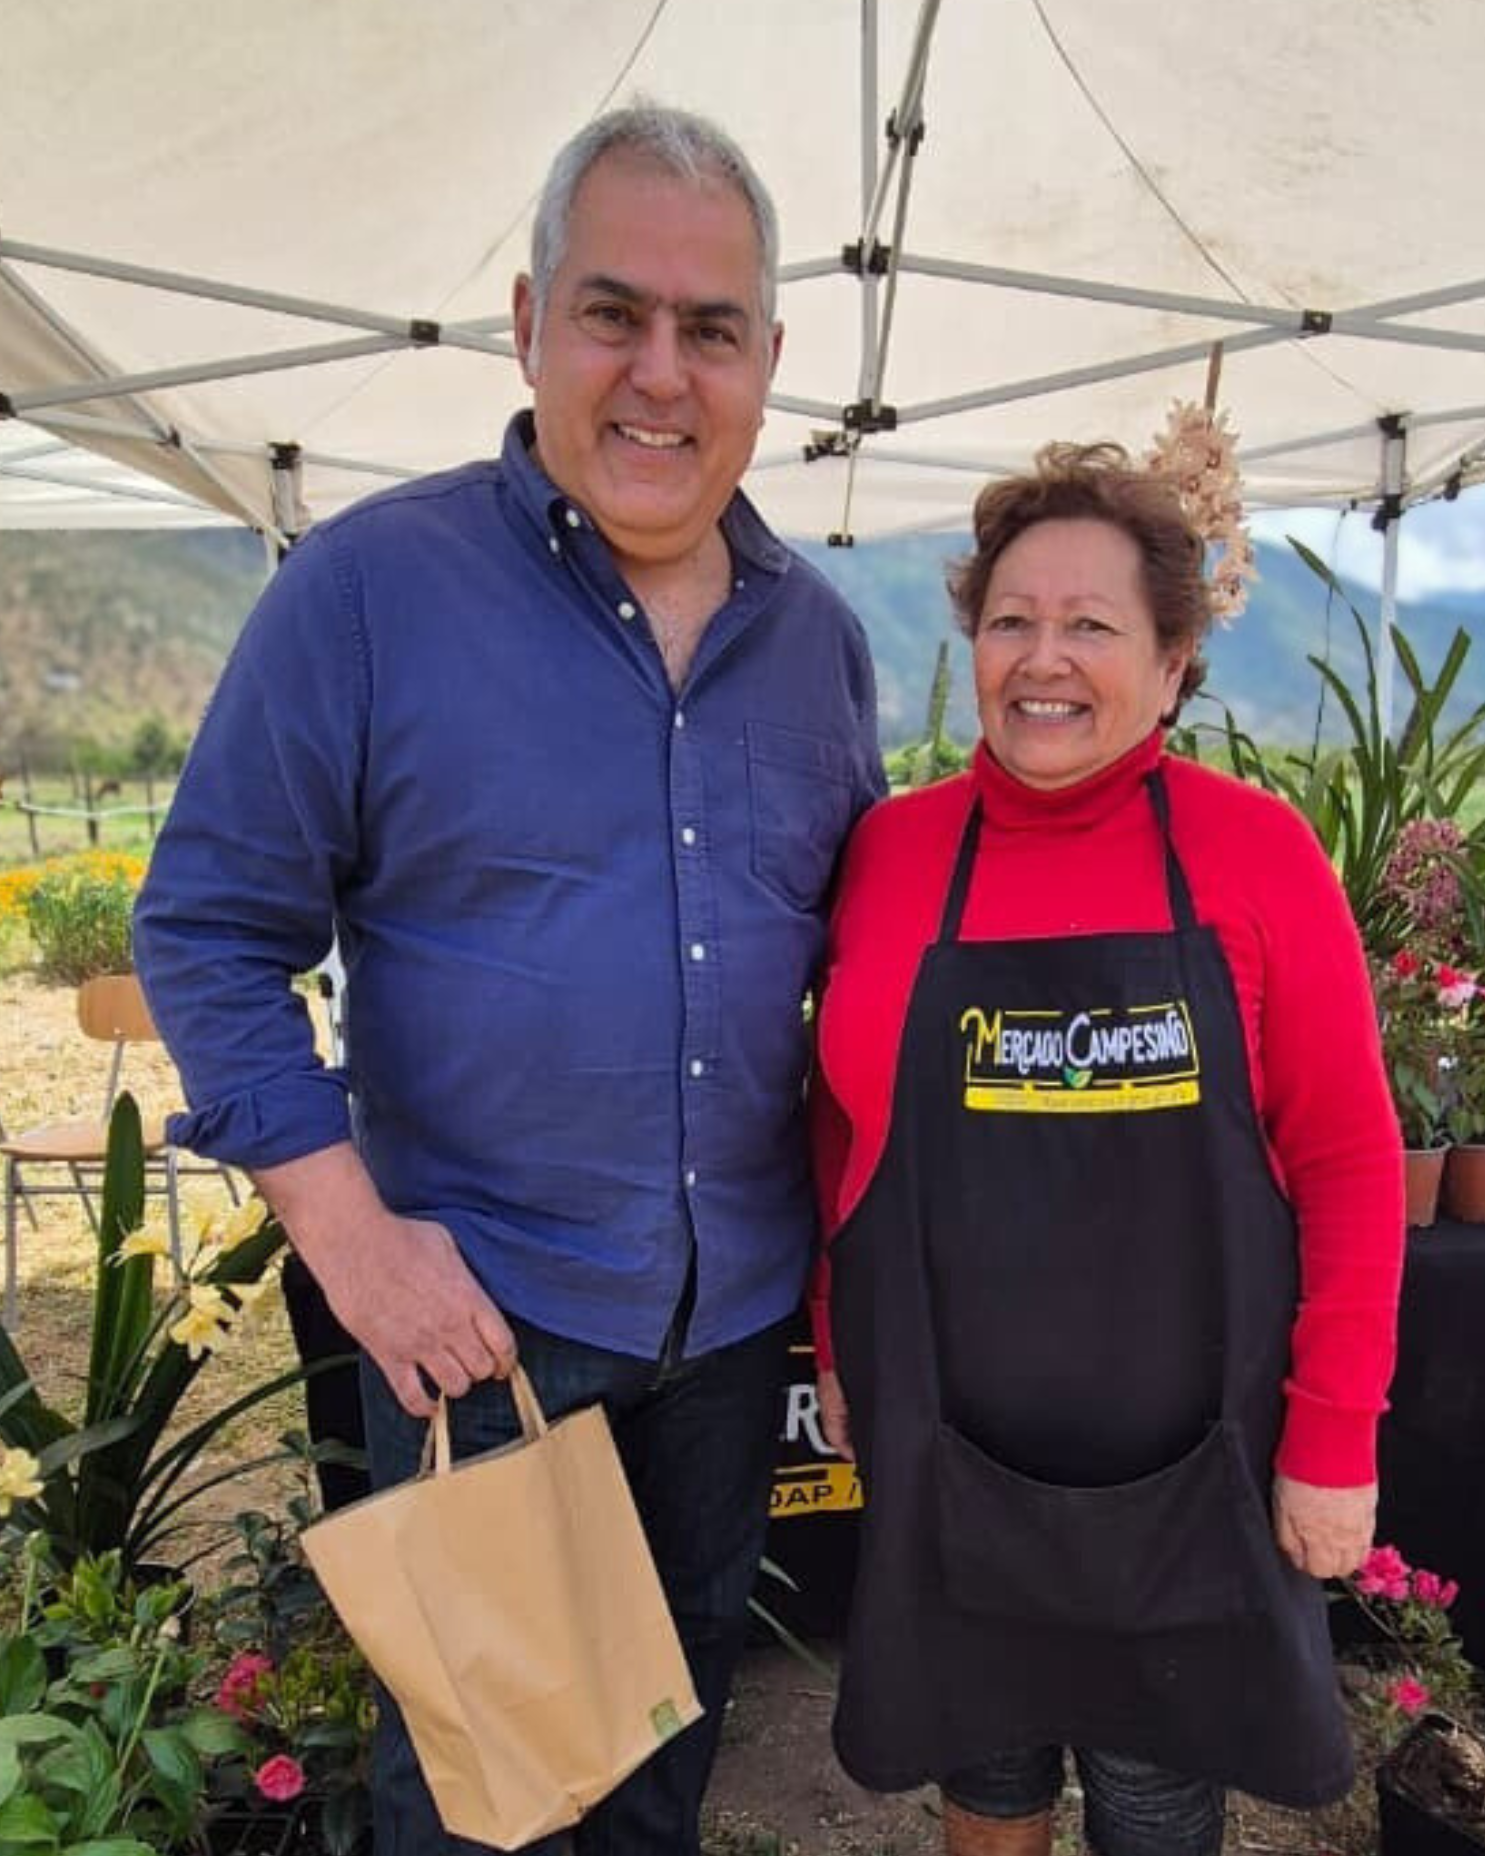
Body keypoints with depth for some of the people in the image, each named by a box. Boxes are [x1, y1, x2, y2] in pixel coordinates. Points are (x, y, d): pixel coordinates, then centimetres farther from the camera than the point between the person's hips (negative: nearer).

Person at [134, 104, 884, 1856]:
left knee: (685, 1691, 27)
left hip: (741, 1310, 5)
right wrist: (351, 1233, -17)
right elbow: (209, 928, -11)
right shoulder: (366, 586, -14)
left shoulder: (818, 632, 1)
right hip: (477, 1312, -4)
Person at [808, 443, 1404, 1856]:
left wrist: (1333, 1436, -8)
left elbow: (1345, 1162, -7)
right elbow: (841, 1127, 4)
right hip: (945, 1443, 2)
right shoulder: (892, 847, -5)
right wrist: (838, 1347, 5)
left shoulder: (1254, 850, -10)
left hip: (1187, 1452, -1)